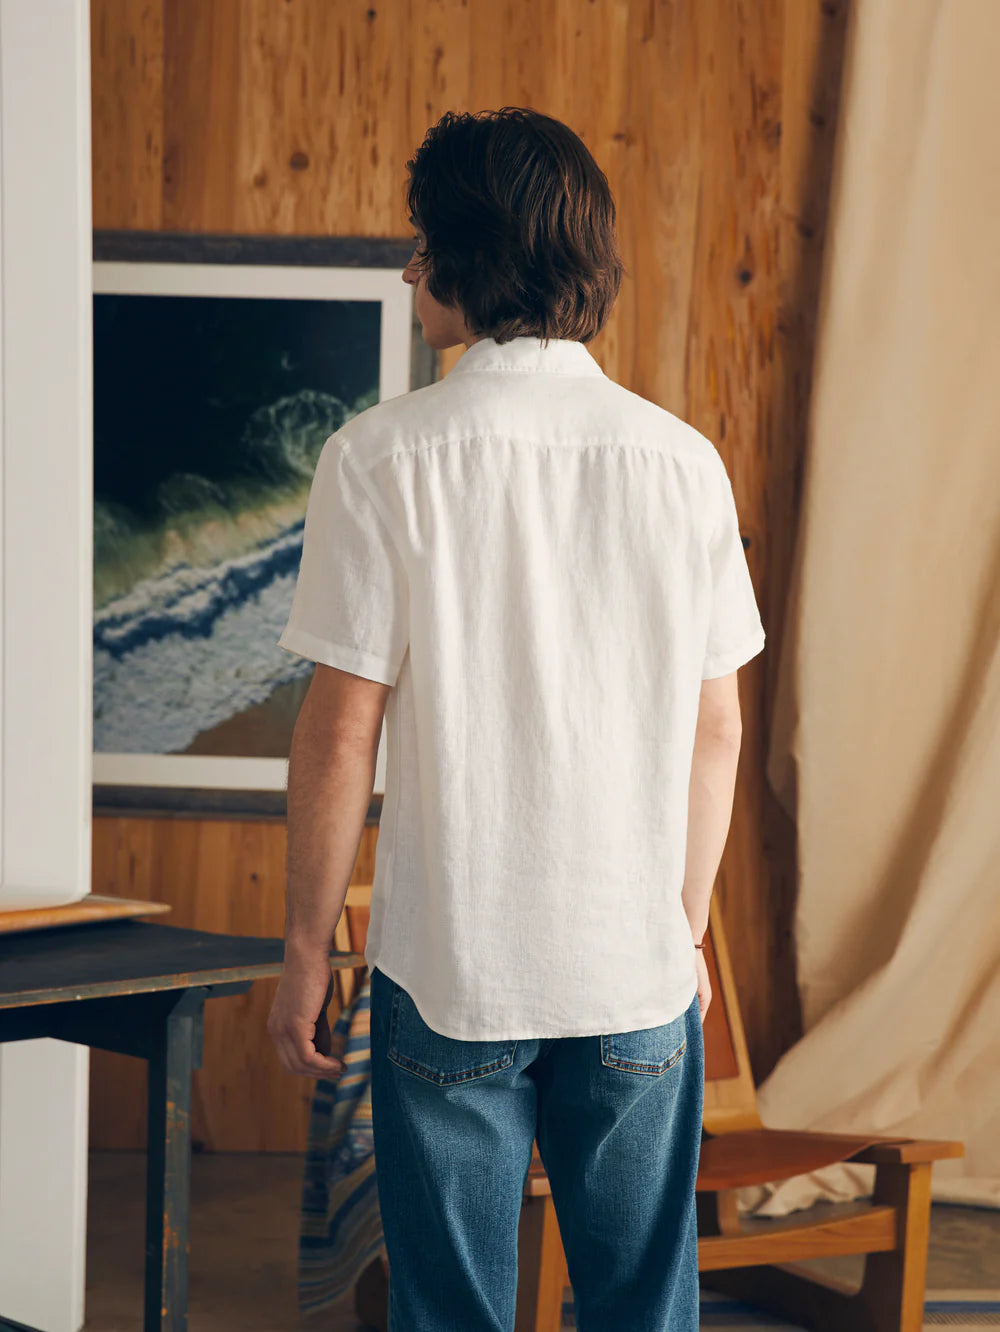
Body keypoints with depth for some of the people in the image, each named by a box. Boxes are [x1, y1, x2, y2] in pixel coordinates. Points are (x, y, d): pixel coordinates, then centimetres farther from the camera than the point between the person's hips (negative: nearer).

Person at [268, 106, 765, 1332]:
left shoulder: (384, 455, -9)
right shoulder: (683, 460, 0)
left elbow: (341, 731, -10)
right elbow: (716, 732, 4)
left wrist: (306, 951, 0)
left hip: (450, 966, -2)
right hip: (639, 964, 3)